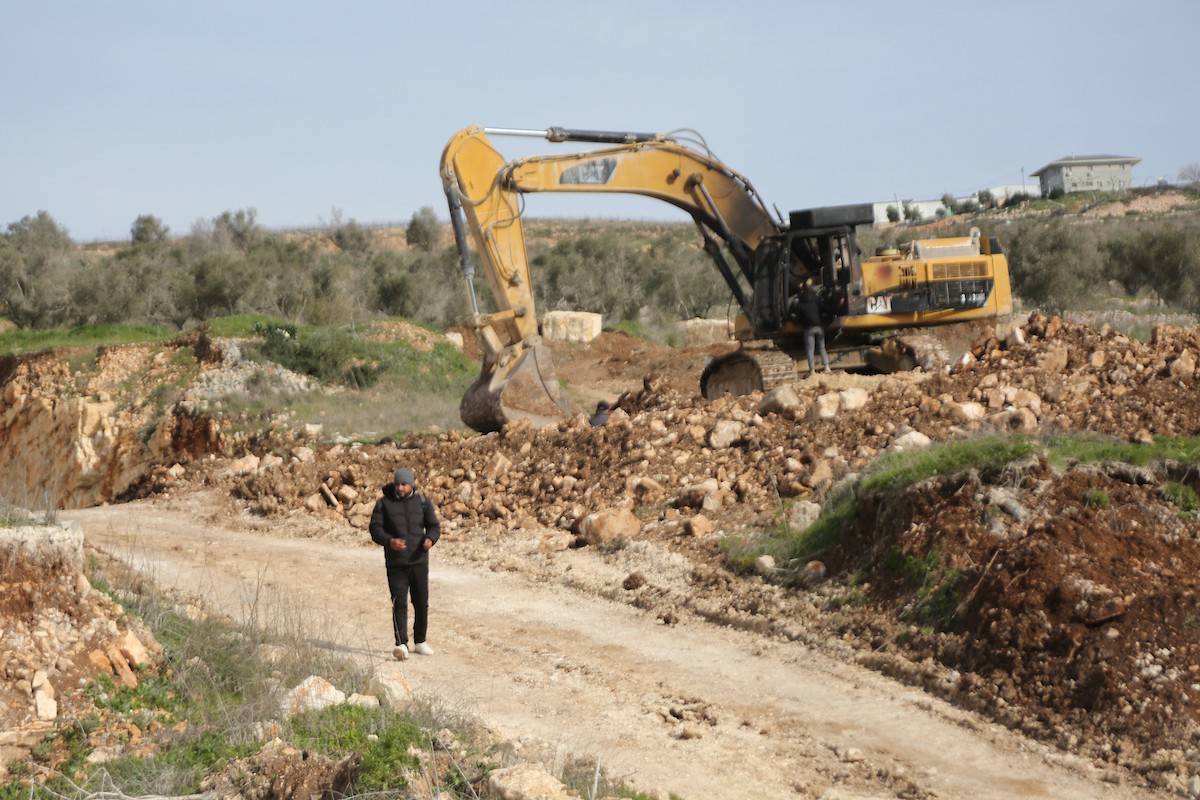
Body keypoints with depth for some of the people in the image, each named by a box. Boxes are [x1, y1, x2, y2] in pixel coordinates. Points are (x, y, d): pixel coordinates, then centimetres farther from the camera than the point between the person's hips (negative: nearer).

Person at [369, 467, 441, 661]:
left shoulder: (423, 502, 5)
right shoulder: (384, 503, 0)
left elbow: (434, 525, 5)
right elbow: (375, 528, -4)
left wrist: (430, 539, -18)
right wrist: (389, 541, -24)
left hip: (419, 561, 3)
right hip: (395, 563, -2)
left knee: (421, 603, 10)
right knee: (399, 603, -12)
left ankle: (420, 642, 26)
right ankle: (402, 645, -18)